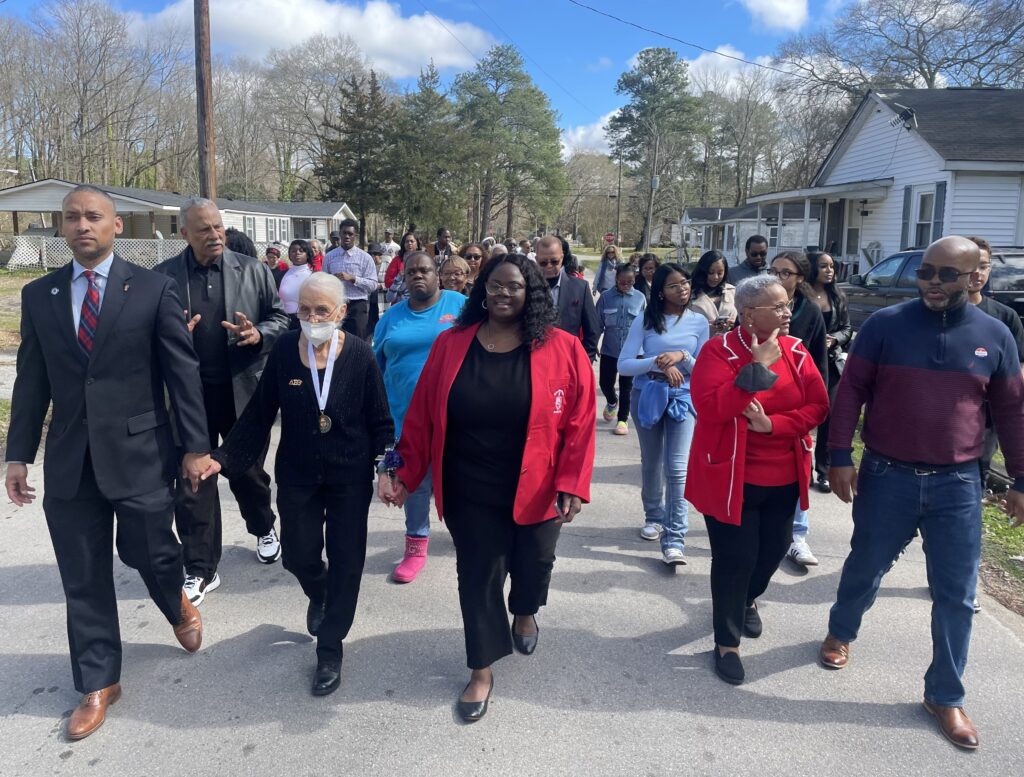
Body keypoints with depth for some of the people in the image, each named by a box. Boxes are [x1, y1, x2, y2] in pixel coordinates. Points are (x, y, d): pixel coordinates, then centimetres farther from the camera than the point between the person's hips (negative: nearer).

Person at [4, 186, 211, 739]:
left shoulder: (152, 289, -4)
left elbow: (183, 371, -4)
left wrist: (196, 445, -6)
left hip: (140, 451, -3)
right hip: (69, 459, 3)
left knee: (148, 551, 6)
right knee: (83, 577, 10)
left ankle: (177, 605, 43)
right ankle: (98, 684, 27)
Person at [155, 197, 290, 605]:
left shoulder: (253, 270, 0)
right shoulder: (162, 276, -1)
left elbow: (281, 318, 4)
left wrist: (259, 334, -16)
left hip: (243, 390, 0)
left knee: (248, 471, 17)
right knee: (192, 480, 4)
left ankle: (264, 529, 45)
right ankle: (200, 570, 16)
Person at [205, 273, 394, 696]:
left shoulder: (360, 355, -12)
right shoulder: (284, 349, -8)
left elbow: (380, 422, -7)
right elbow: (259, 414, -2)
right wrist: (223, 457, -8)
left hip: (350, 476, -1)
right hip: (298, 475, 2)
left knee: (346, 562, 7)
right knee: (298, 556, 12)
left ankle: (330, 650, 26)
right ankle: (318, 593, 50)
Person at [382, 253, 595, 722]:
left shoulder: (563, 349, -10)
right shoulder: (450, 344, -5)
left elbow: (580, 422, -9)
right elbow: (421, 416, -1)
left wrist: (572, 484, -14)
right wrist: (405, 473, -2)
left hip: (535, 489, 0)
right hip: (470, 491, 1)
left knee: (533, 563, 20)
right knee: (477, 576, 9)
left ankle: (524, 612, 55)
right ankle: (482, 670, 29)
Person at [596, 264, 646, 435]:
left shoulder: (640, 298, -4)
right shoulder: (606, 297, -5)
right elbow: (598, 324, 1)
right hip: (609, 349, 1)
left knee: (626, 386, 7)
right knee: (605, 383, 7)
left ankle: (623, 420, 20)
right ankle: (612, 402, 40)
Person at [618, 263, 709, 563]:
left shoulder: (699, 322, 0)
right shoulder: (645, 321, -3)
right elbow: (623, 365, -9)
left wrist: (682, 356, -15)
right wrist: (659, 363, -21)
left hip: (683, 397, -1)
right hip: (647, 395, 1)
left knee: (677, 468, -11)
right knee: (651, 463, 15)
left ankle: (674, 540, -9)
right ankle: (654, 517, 36)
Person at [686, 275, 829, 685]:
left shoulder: (796, 351, 1)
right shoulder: (719, 350, -13)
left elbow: (818, 406, -3)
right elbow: (709, 407, -25)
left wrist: (772, 423, -19)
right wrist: (757, 368, -26)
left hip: (784, 477, 5)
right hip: (731, 477, -5)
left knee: (774, 549, 19)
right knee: (734, 558, 1)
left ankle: (749, 599, 51)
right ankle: (726, 642, 20)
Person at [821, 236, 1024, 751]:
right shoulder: (886, 324, -7)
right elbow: (851, 391, -5)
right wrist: (839, 457, -10)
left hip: (958, 484, 2)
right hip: (886, 476, -1)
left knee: (956, 594, 8)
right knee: (865, 567, 15)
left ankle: (945, 695, 25)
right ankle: (840, 633, 43)